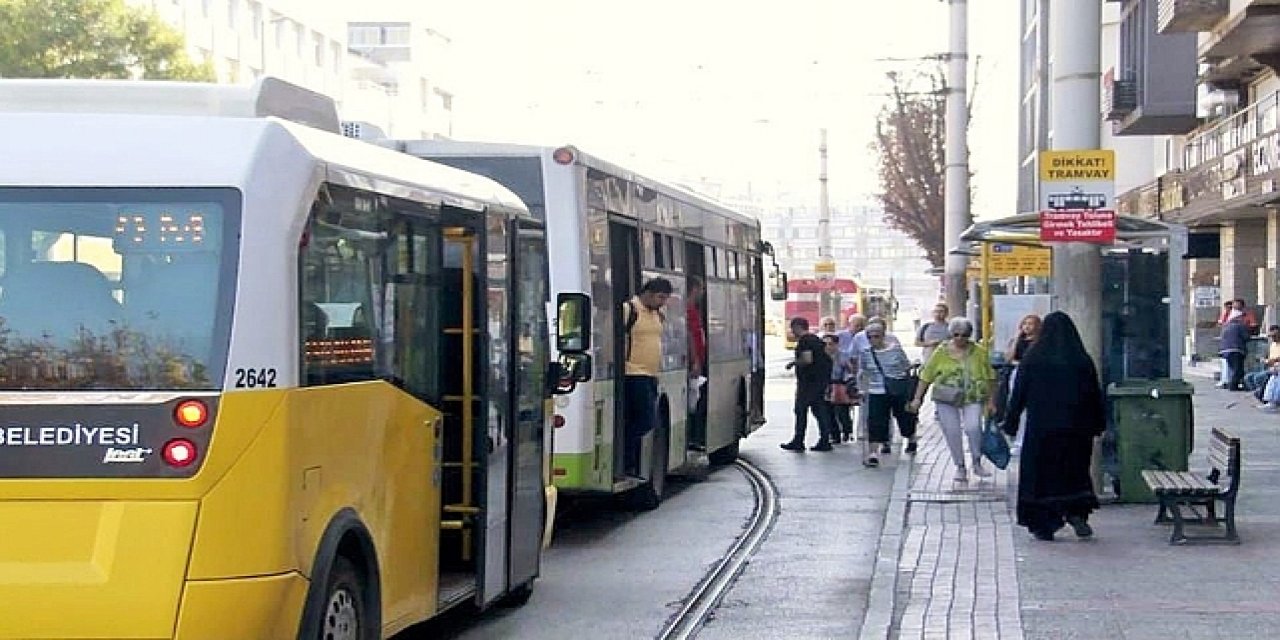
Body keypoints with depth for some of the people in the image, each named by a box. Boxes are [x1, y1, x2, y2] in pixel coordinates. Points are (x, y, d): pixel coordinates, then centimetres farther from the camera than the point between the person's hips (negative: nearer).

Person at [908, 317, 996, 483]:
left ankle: (976, 463, -1)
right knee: (952, 433, 2)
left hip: (972, 397, -1)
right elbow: (926, 376, 5)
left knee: (973, 427, -20)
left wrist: (991, 400, 6)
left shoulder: (979, 352, 4)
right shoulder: (942, 351, 2)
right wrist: (917, 398, 1)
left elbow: (988, 377, 9)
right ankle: (960, 467, 18)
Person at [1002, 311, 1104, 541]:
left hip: (1041, 428, -1)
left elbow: (1019, 395, -2)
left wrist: (1010, 423, 6)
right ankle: (1077, 512, -4)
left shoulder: (1032, 360, -5)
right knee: (1075, 471, 16)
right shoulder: (1083, 361, -1)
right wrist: (1099, 425, 13)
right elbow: (1095, 395, 3)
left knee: (1041, 473, 7)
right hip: (1076, 429, 2)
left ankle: (1043, 526, 7)